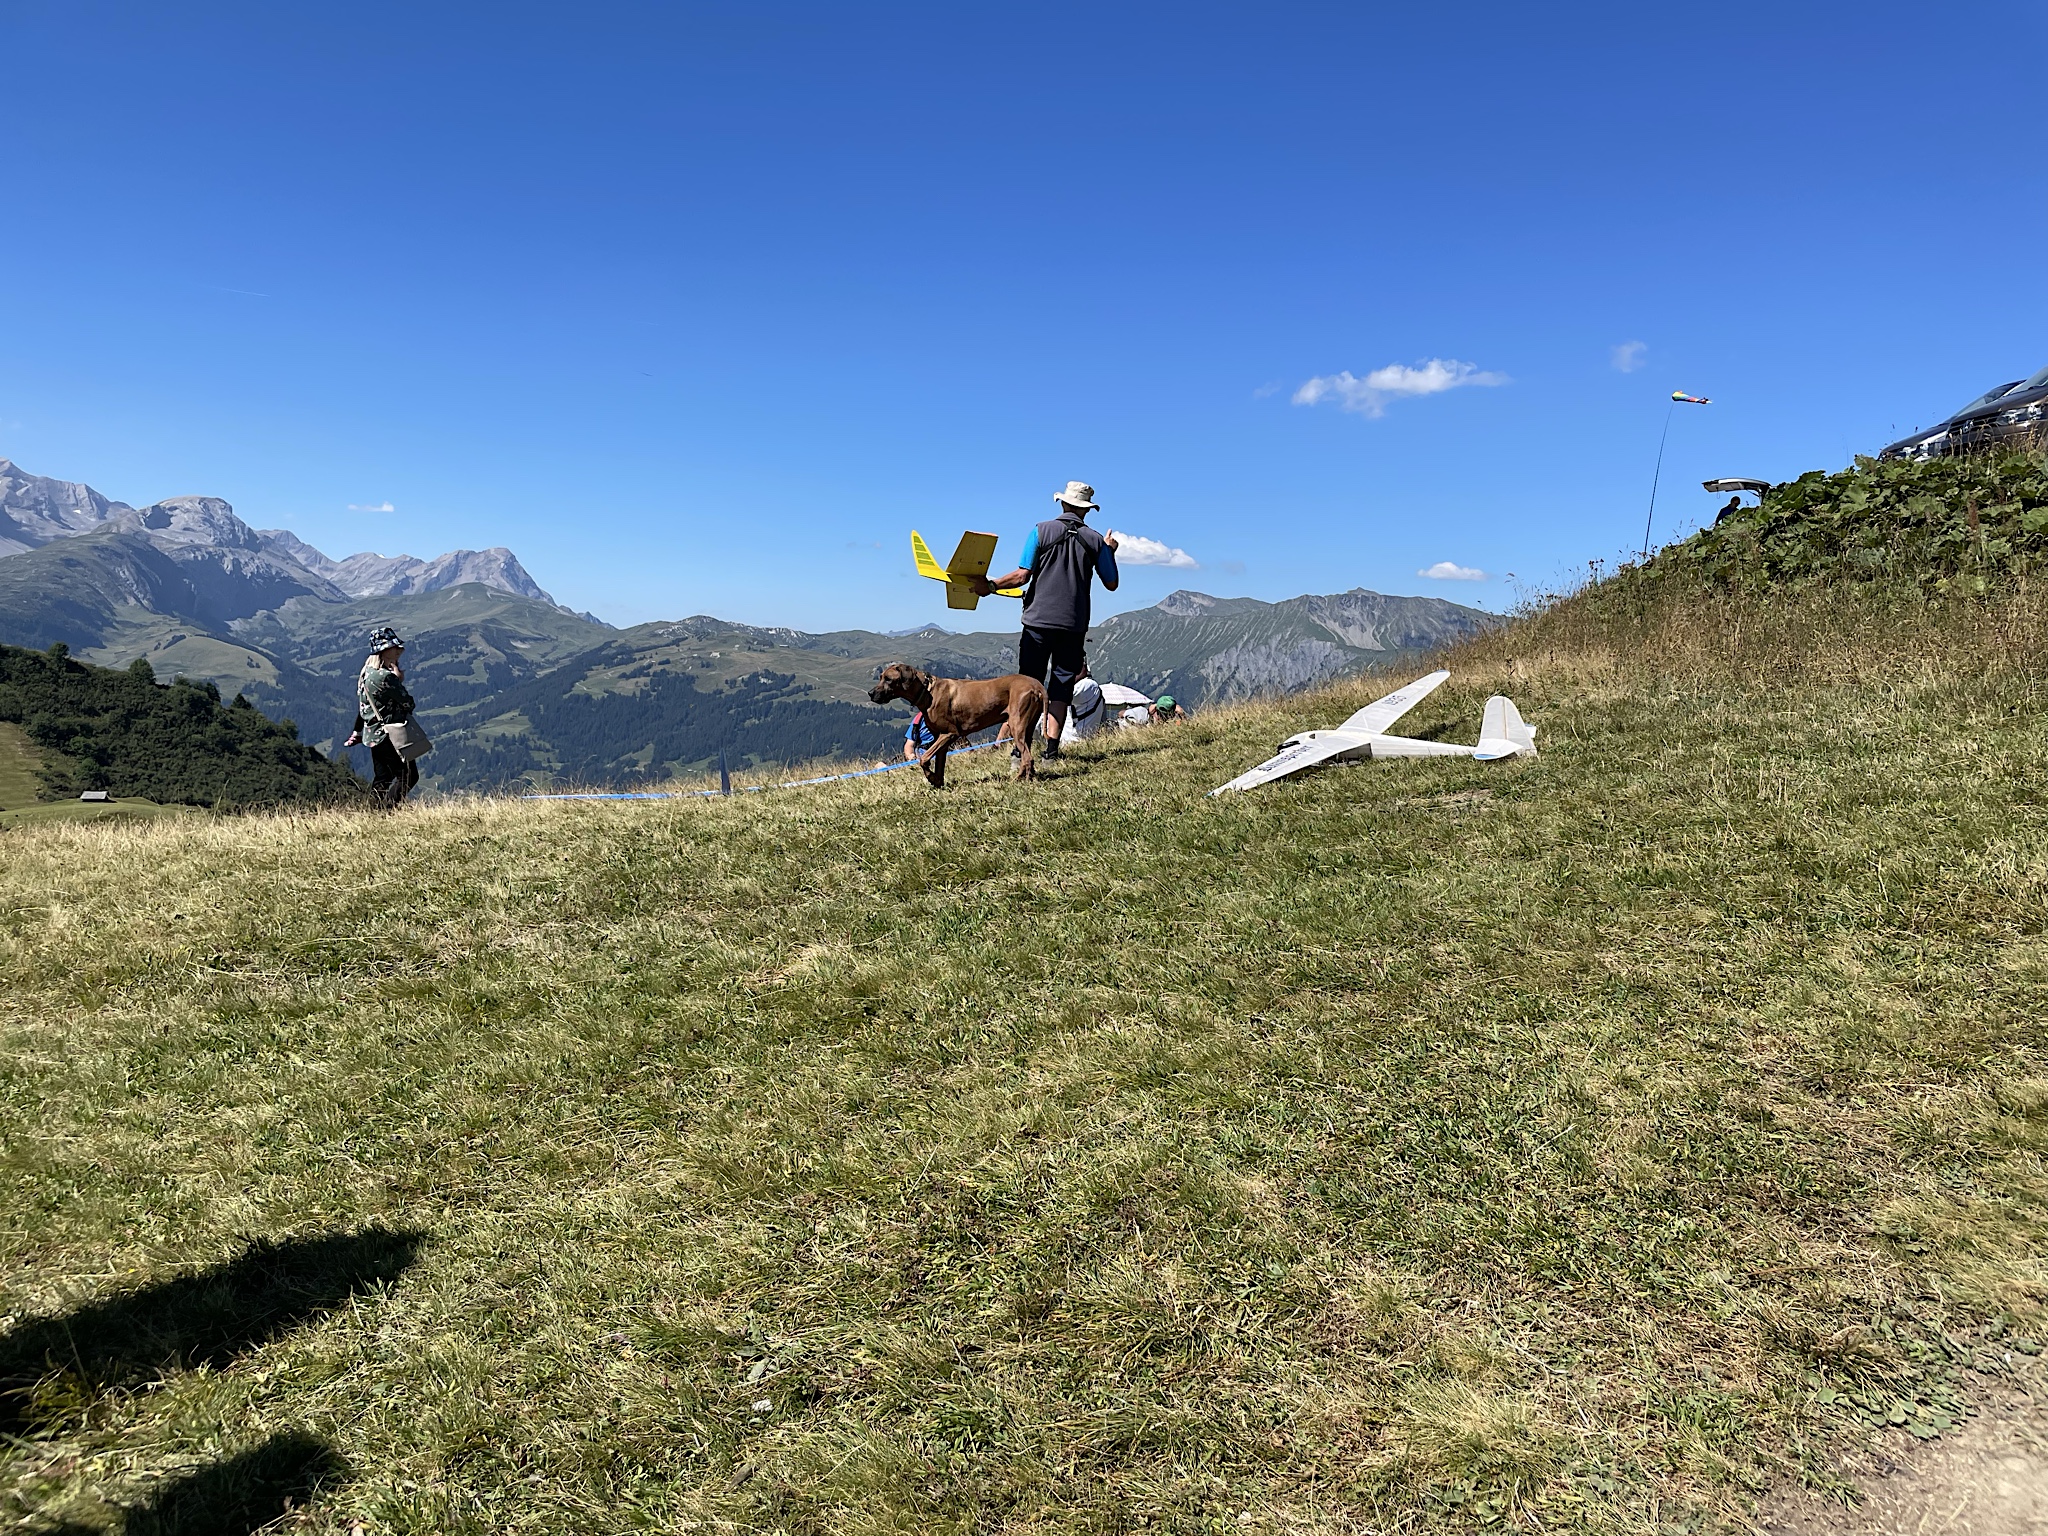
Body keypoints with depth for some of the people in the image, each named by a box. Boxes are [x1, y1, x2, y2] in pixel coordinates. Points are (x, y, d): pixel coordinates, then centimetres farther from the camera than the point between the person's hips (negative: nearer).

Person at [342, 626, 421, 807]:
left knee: (381, 779, 16)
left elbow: (361, 707, 18)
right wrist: (400, 681, -3)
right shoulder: (385, 677, -21)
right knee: (408, 775, -6)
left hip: (373, 736, 10)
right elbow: (408, 703, -16)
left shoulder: (366, 673, 10)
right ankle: (389, 810, -10)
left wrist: (357, 732, 25)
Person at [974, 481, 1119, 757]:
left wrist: (990, 585, 2)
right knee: (1061, 687, 6)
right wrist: (1110, 552, 25)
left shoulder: (1041, 531, -1)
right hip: (1074, 625, 1)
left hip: (1039, 620, -1)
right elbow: (1111, 584, 10)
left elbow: (1022, 576, -7)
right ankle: (1051, 747, 0)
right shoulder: (1096, 540, 4)